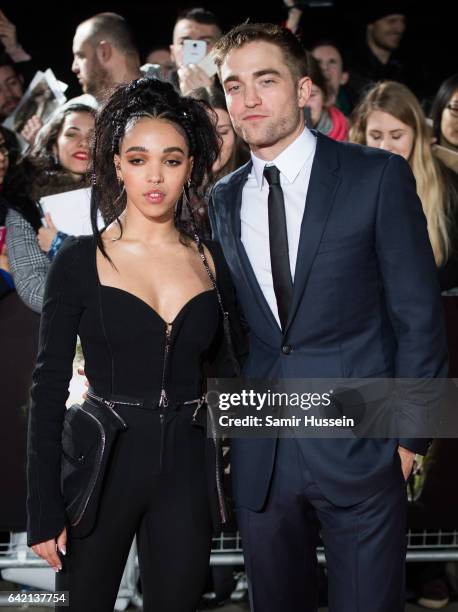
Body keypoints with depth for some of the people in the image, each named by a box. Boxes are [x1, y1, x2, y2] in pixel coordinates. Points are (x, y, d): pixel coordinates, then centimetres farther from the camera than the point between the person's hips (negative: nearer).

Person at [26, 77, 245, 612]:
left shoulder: (210, 261, 5)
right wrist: (44, 510, -9)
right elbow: (49, 386, -5)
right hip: (103, 463, -2)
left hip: (186, 467, 3)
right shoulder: (80, 260, -4)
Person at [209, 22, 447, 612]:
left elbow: (418, 313, -5)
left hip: (359, 449, -4)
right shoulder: (222, 200, 9)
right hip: (260, 454, 4)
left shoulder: (377, 176, -5)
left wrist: (410, 431, -8)